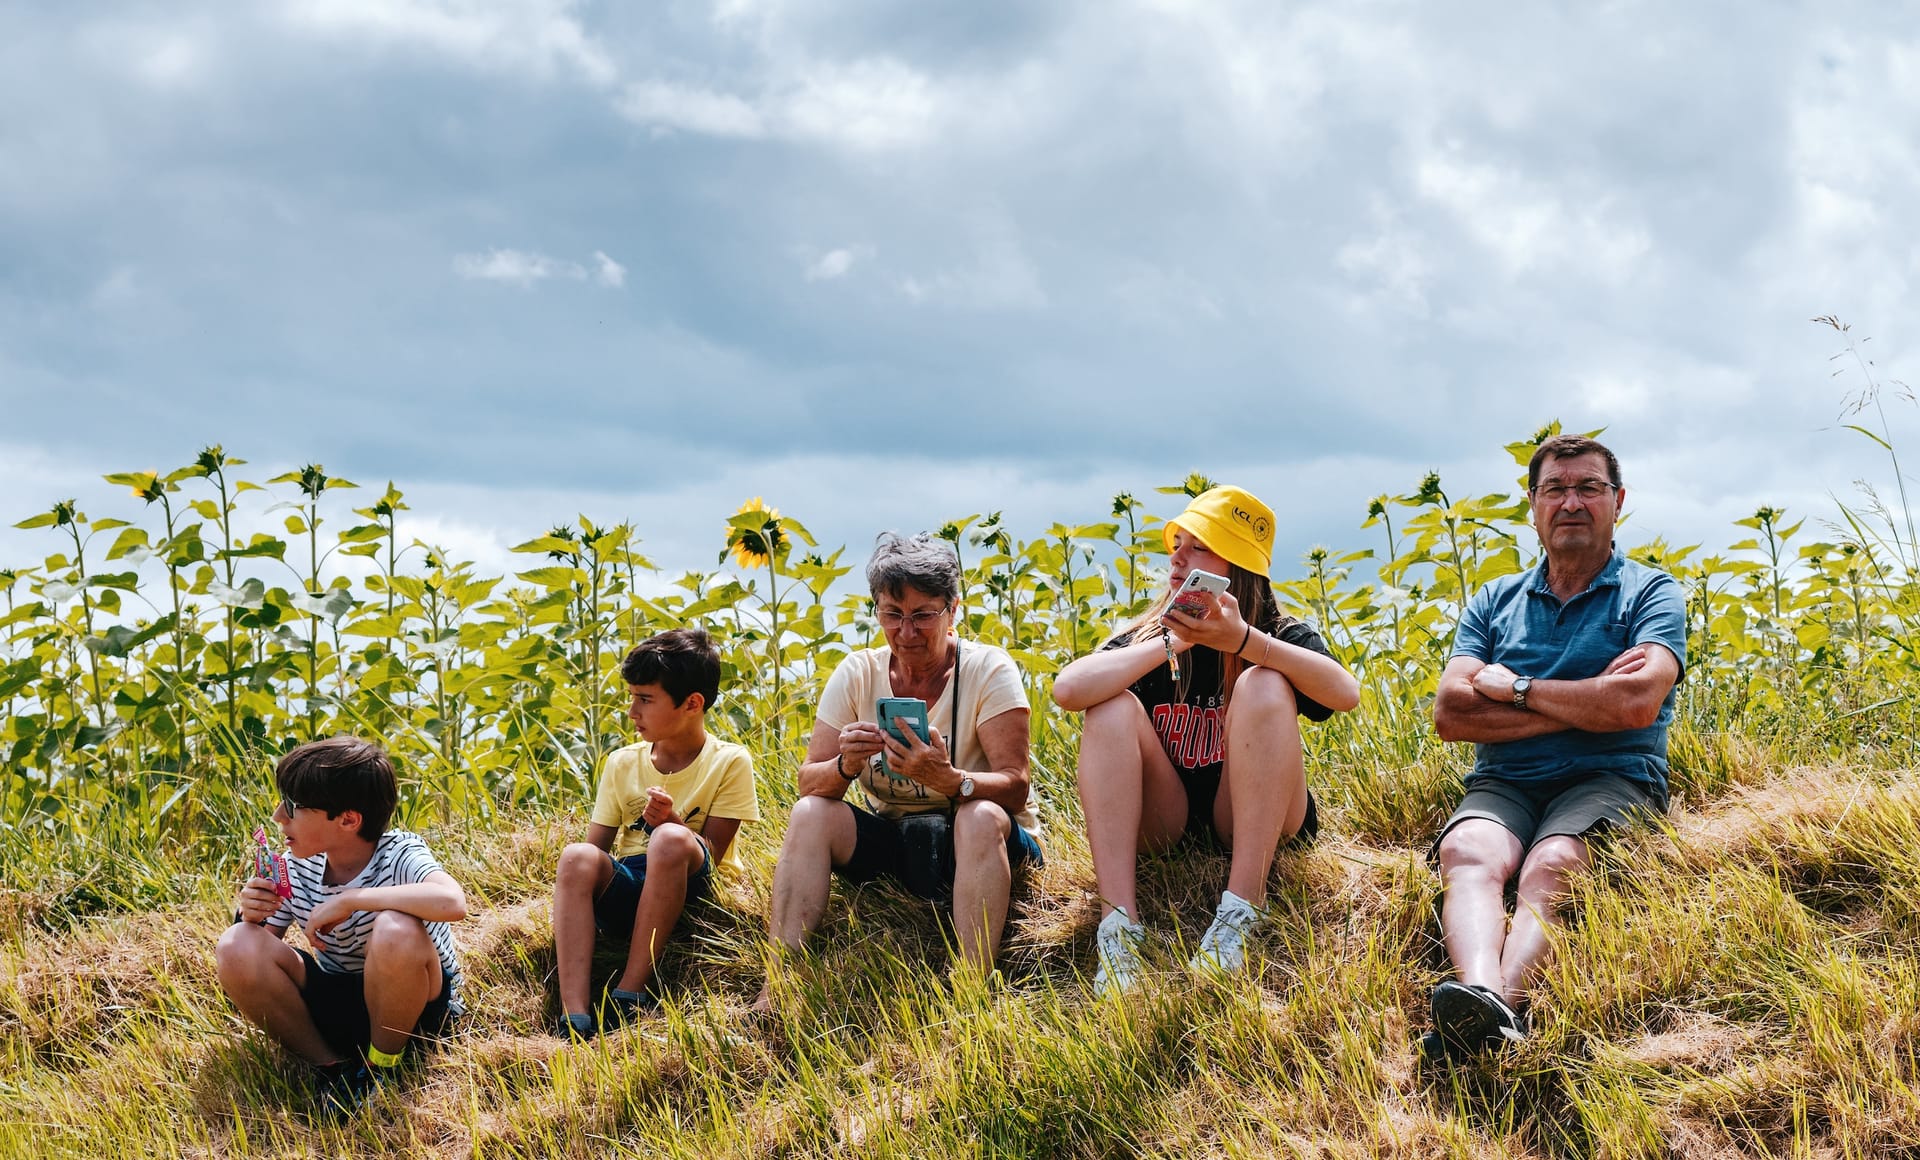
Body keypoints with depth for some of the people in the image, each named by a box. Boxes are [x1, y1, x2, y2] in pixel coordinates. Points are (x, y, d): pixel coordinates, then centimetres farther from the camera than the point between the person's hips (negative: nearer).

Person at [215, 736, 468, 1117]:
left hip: (415, 1005, -4)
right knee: (237, 947, -21)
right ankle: (329, 1065, -5)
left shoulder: (398, 855, -20)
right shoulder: (294, 869, -6)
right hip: (338, 1008, 4)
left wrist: (349, 899, -36)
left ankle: (382, 1066, -11)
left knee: (397, 930, -38)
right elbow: (246, 971, 1)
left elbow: (452, 902, -45)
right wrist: (249, 918, -22)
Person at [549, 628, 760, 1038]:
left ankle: (631, 991, -31)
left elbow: (711, 851, -6)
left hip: (692, 888, -3)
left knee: (671, 839, -36)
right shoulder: (622, 763, 9)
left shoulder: (729, 763, -3)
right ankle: (574, 1016, -41)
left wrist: (671, 821, -25)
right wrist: (573, 894, -13)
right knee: (577, 857, -29)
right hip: (627, 891, 3)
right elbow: (597, 846, 8)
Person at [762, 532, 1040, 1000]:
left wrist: (947, 779, -39)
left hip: (983, 841, -3)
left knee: (981, 816, -35)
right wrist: (846, 765, -28)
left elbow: (1015, 787, -19)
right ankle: (777, 990, -28)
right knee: (810, 812, -21)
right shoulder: (858, 674, -1)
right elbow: (808, 783, -4)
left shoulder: (987, 670, -11)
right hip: (890, 845, 3)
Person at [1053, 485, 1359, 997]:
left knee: (1263, 685, -25)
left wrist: (1243, 640, -35)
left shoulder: (1281, 636, -4)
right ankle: (1118, 924, -34)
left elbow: (1345, 693, -27)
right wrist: (1173, 643, -23)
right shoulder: (1146, 637, -1)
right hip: (1164, 827, 2)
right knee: (1114, 704, -22)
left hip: (1255, 826, -2)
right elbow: (1068, 689, -22)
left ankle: (1239, 913, -32)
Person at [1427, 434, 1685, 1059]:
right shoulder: (1495, 602, 20)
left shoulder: (1650, 594, 10)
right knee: (1467, 851, -32)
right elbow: (1450, 712, 3)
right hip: (1503, 785, 3)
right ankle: (1479, 992, -60)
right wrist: (1585, 704, -4)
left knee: (1551, 865, -35)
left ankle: (1502, 1006, -61)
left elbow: (1637, 702, -10)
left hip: (1610, 780, -2)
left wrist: (1516, 688, 0)